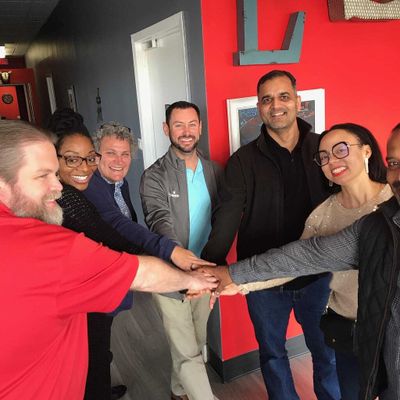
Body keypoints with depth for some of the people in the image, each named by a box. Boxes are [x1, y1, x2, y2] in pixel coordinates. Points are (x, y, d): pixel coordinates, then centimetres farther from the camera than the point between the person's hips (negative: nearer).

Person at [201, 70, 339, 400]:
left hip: (317, 274, 1)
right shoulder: (243, 161, -7)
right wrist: (210, 264, -30)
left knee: (327, 349, 21)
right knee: (272, 352, 20)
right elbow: (227, 216, -16)